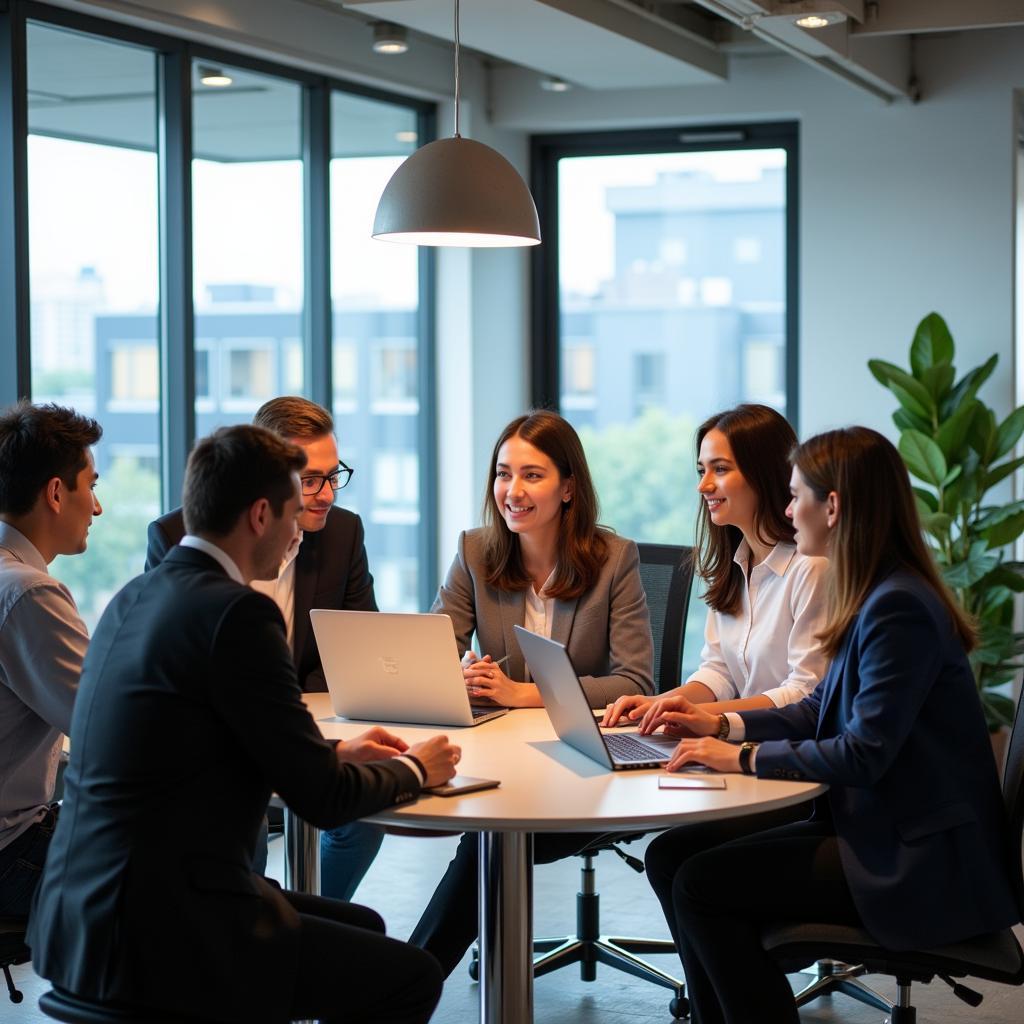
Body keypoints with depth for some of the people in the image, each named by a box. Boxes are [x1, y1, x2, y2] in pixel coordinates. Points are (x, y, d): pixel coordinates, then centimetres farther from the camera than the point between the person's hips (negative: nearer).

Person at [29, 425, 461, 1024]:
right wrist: (413, 770, 5)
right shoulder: (237, 612, -17)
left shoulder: (136, 598, 11)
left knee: (363, 928, 22)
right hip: (157, 937, -10)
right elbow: (322, 799, -13)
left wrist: (333, 751, 20)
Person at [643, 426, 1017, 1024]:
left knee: (701, 886, -14)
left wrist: (746, 758, -15)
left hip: (921, 864, -10)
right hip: (876, 827, 10)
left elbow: (864, 754, -23)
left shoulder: (899, 606, -21)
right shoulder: (875, 595, 11)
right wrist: (725, 726, 8)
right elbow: (821, 711, 19)